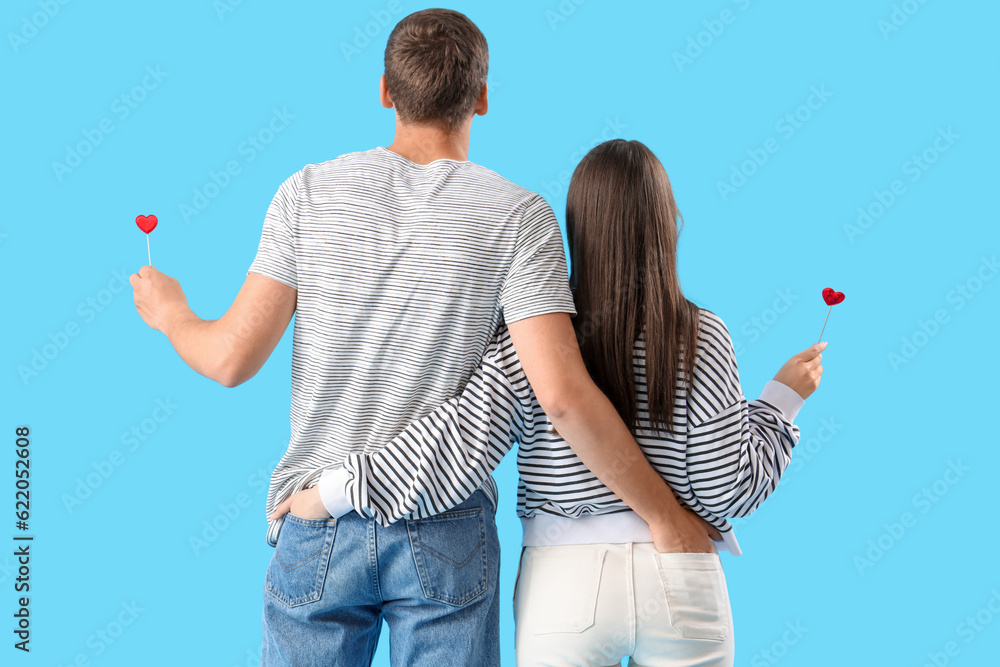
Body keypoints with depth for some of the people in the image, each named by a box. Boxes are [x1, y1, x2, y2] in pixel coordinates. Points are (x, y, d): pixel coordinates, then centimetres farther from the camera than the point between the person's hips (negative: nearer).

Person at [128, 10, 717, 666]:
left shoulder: (310, 191, -3)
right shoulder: (516, 214, -7)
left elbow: (233, 358, -5)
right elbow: (563, 395, -16)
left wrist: (171, 315, 18)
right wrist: (664, 514, -6)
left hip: (320, 522, 1)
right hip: (447, 537, -1)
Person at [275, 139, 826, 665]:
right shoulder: (702, 337, -6)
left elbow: (457, 449, -16)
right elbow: (733, 488, -5)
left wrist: (334, 489, -8)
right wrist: (784, 398, 9)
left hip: (565, 578, 0)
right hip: (682, 578, 1)